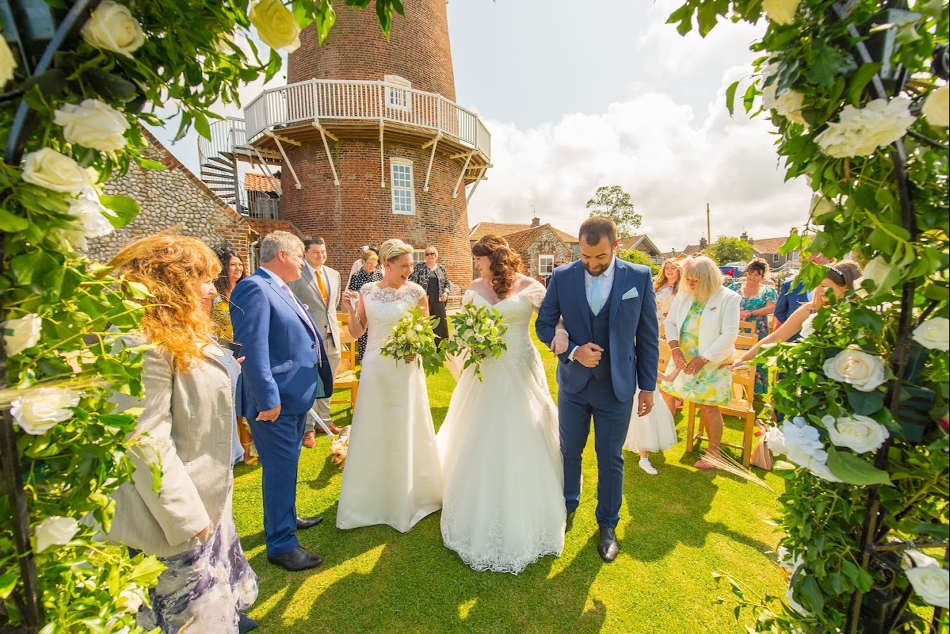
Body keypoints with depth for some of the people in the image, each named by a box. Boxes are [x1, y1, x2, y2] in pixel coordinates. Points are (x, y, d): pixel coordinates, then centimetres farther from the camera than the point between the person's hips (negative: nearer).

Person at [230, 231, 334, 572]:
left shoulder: (282, 290, 12)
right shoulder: (254, 288, -18)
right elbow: (252, 348, -25)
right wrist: (267, 398, -25)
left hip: (296, 394, 10)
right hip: (276, 400, -10)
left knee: (287, 464, 24)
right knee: (280, 468, 4)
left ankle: (286, 517, 44)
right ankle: (282, 544, 21)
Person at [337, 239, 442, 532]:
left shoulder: (415, 292, -5)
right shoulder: (367, 291, 1)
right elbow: (356, 332, 4)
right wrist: (350, 310, -13)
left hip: (405, 369, -2)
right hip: (375, 368, 2)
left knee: (406, 433, 9)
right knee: (372, 433, 11)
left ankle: (407, 497, 31)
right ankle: (371, 498, 33)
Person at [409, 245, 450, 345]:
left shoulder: (441, 268, 11)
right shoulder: (419, 267, 2)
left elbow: (447, 283, 17)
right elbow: (412, 282, -1)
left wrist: (446, 292, 0)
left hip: (438, 302, 3)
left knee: (441, 327, 5)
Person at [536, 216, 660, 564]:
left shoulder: (639, 277, -7)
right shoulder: (562, 276, -7)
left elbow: (648, 335, -1)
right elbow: (544, 324, -1)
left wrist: (648, 386, 0)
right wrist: (573, 350, -18)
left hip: (617, 387, 0)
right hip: (573, 383, 1)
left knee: (610, 459, 14)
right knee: (569, 452, 17)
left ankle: (607, 525, 38)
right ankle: (567, 505, 45)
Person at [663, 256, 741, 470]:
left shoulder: (728, 298, -11)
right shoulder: (683, 294, 0)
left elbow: (729, 334, -14)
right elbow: (670, 322, 3)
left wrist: (703, 359, -18)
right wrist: (674, 348, -12)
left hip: (712, 362, -4)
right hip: (682, 358, 4)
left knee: (708, 406, 2)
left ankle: (713, 451, 22)